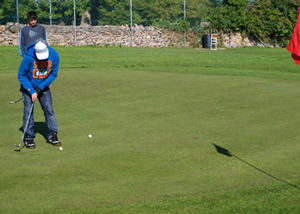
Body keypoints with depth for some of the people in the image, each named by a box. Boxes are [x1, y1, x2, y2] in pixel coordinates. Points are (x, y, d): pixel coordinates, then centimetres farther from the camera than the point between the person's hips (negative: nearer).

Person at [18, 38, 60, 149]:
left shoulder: (54, 55, -18)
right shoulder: (28, 57, -27)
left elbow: (53, 74, -6)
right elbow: (21, 76, -15)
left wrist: (40, 87, -14)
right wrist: (31, 91, -20)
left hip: (43, 86, 2)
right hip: (28, 86, -2)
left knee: (49, 109, -4)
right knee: (28, 110, -7)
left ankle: (52, 135, 6)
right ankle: (28, 138, 0)